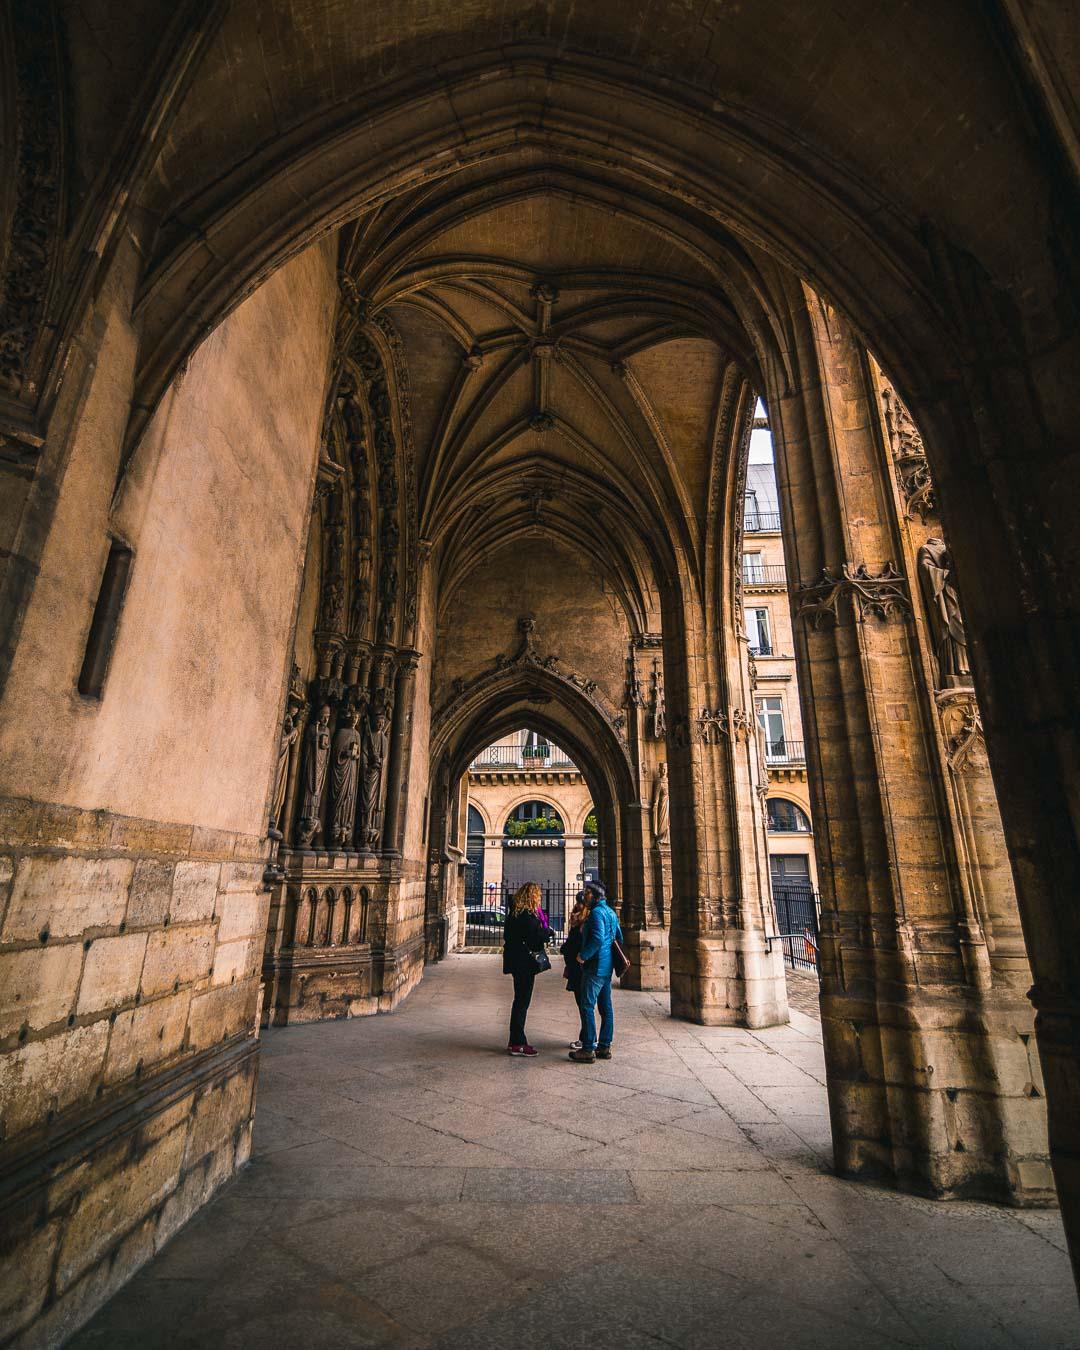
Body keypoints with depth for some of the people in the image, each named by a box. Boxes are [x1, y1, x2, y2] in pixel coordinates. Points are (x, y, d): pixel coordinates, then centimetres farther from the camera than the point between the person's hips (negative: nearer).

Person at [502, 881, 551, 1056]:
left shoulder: (514, 912, 10)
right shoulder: (528, 915, -19)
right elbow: (536, 937, -23)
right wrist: (548, 932, -3)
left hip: (517, 961, 10)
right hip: (525, 962, -10)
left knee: (521, 1000, 17)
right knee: (522, 1001, 0)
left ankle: (517, 1041, 25)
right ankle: (517, 1043, 8)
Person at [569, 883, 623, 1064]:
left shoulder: (596, 912, -16)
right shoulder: (610, 912, 14)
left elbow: (597, 939, -27)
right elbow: (619, 938, 20)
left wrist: (583, 955, -17)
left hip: (595, 966, -10)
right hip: (607, 967, 10)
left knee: (587, 1006, -4)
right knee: (605, 1007, 12)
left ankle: (588, 1049, -1)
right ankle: (605, 1046, 19)